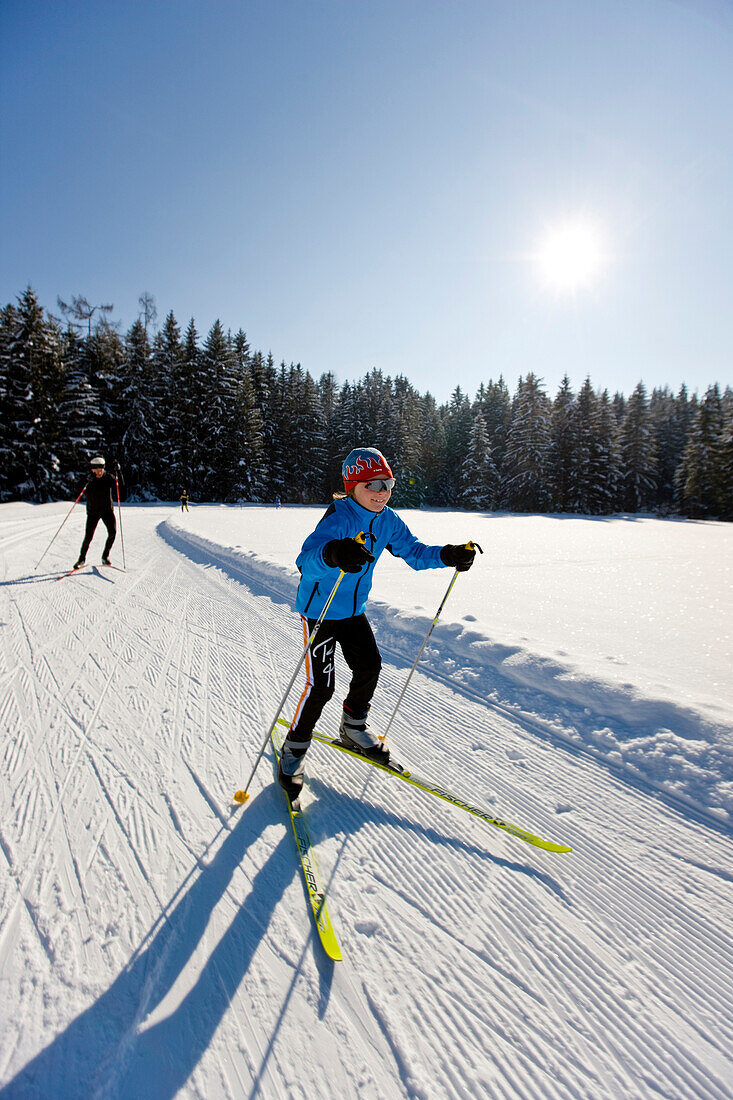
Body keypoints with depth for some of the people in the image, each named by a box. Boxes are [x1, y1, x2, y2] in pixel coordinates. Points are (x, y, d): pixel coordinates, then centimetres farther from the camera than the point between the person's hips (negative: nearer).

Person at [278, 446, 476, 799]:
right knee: (320, 685, -6)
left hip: (354, 610, 7)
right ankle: (294, 748, 18)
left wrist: (448, 555, -13)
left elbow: (413, 551, 5)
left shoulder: (387, 520, -5)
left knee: (369, 666, 12)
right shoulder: (338, 518, -28)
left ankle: (353, 727, 38)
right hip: (320, 609, -7)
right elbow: (307, 560, -44)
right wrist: (332, 554, -67)